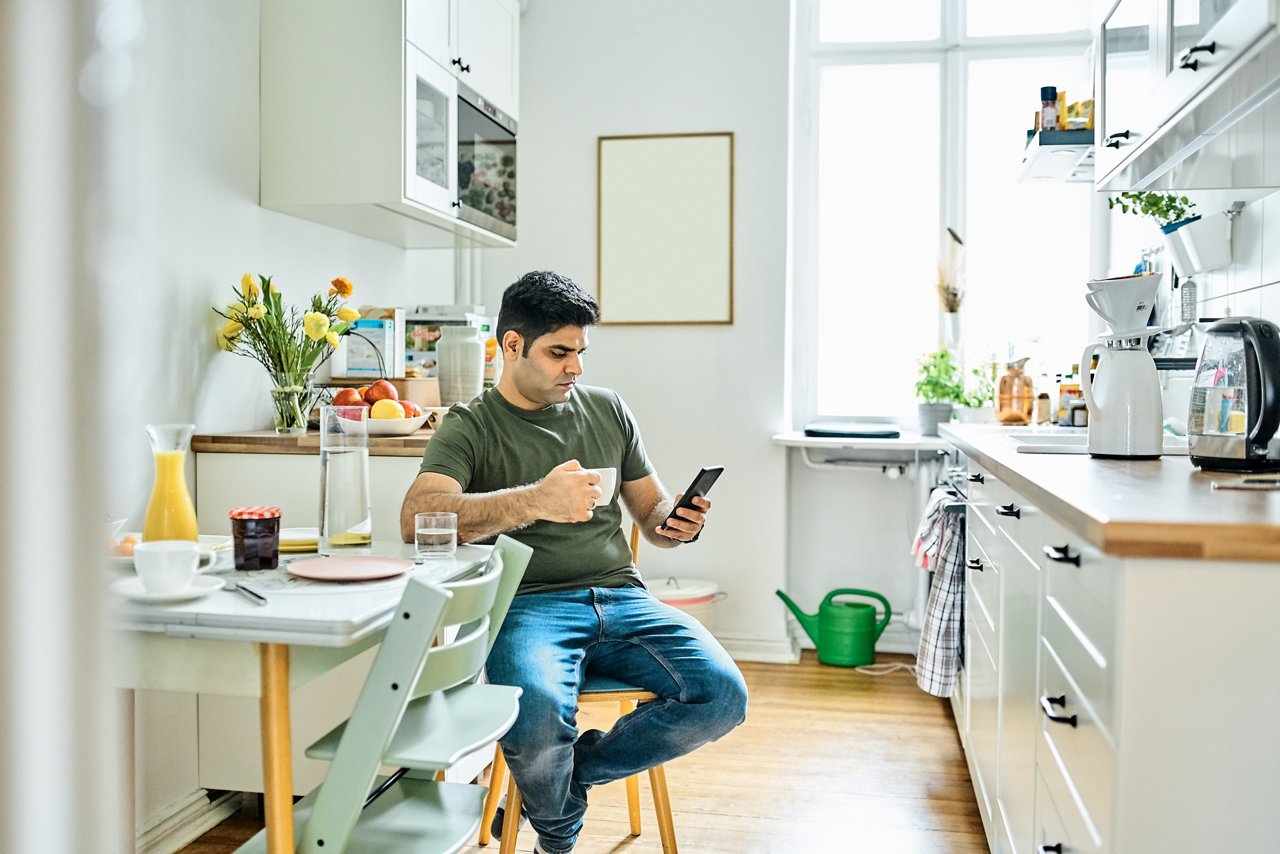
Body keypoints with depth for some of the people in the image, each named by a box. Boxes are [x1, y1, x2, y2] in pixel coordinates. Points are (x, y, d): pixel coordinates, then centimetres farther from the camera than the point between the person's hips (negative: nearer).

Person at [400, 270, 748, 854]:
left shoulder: (607, 409, 17)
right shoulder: (470, 427, 2)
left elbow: (652, 514, 21)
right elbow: (416, 519, -17)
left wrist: (679, 526, -5)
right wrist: (534, 500, -31)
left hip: (620, 596, 4)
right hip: (529, 604, -4)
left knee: (722, 695, -20)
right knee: (540, 714, -35)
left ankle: (564, 778, 3)